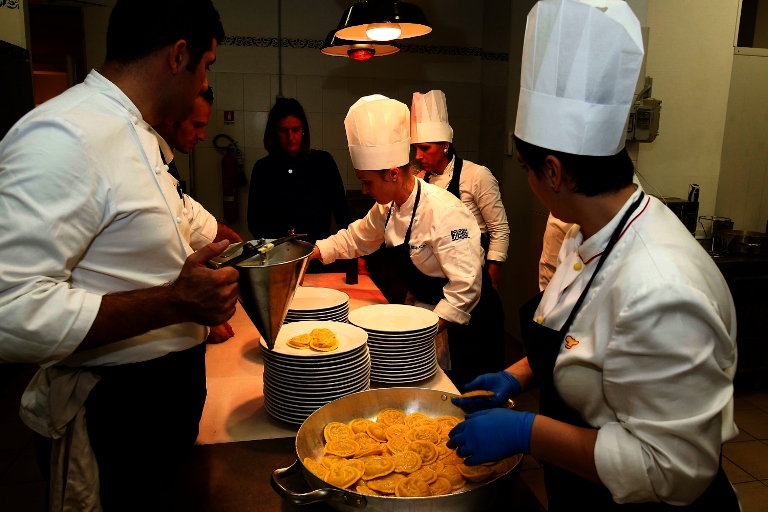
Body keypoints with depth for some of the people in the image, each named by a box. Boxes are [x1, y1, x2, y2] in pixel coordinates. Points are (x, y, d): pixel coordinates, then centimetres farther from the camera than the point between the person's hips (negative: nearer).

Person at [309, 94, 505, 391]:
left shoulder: (444, 213, -28)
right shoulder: (387, 208, 0)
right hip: (428, 311, 8)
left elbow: (465, 287, -29)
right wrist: (309, 253, 7)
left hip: (469, 322, -8)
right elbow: (355, 238, 16)